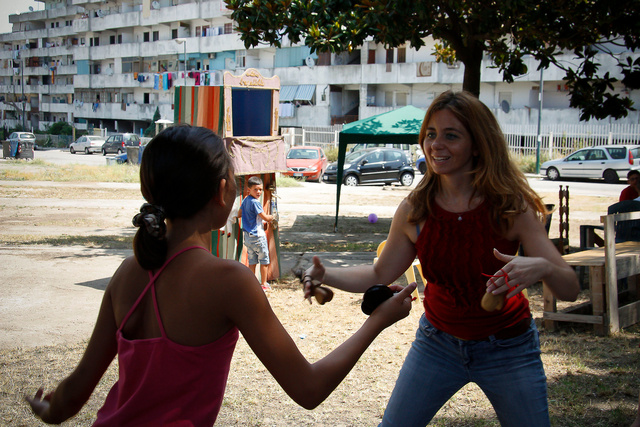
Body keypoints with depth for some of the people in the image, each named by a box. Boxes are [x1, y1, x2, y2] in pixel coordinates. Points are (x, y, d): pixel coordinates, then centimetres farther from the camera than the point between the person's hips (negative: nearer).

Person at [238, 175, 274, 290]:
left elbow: (239, 214, 19)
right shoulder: (255, 202, -19)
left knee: (252, 261, 13)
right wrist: (271, 217, 3)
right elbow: (265, 217, -16)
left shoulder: (245, 200, 6)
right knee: (264, 260, 5)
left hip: (247, 236, 8)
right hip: (257, 235, -8)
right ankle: (263, 284, 9)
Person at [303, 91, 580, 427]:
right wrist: (325, 275, -15)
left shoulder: (511, 207, -19)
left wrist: (541, 267, -44)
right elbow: (380, 275, 2)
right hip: (438, 343, 2)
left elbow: (570, 290, -21)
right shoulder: (415, 210, -12)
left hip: (506, 350, -2)